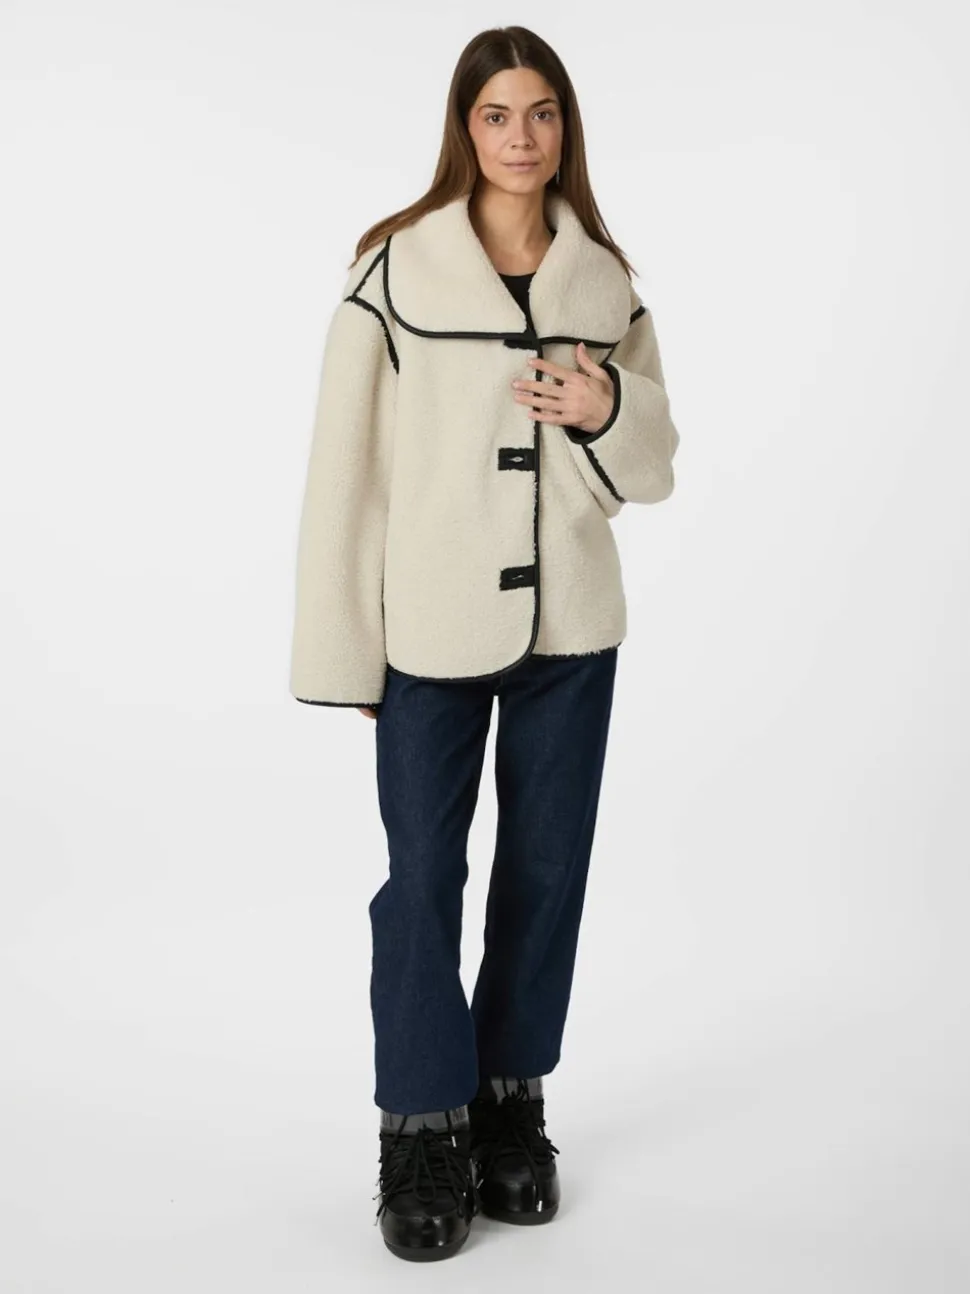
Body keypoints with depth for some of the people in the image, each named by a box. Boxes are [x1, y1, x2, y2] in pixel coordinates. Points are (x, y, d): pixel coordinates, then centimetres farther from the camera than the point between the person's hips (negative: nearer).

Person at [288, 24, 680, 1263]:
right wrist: (340, 645, -9)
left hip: (571, 623, 4)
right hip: (433, 624, -3)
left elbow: (654, 463, 10)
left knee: (546, 869, 11)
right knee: (422, 874, 2)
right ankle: (422, 1131, 18)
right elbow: (343, 459, -7)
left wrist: (608, 410, -13)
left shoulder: (607, 280, 5)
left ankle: (511, 1110, 28)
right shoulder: (394, 267, -5)